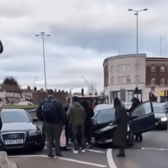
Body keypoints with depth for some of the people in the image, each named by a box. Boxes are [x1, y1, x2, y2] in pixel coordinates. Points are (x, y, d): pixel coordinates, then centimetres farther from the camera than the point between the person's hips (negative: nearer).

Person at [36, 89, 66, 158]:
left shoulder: (43, 102, 1)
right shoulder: (57, 102, -10)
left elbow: (38, 113, 3)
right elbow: (61, 114, -12)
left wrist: (43, 119, 12)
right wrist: (63, 122, -1)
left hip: (46, 123, 3)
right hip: (56, 123, -3)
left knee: (49, 138, 11)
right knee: (57, 138, 9)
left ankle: (50, 153, 5)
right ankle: (58, 153, 12)